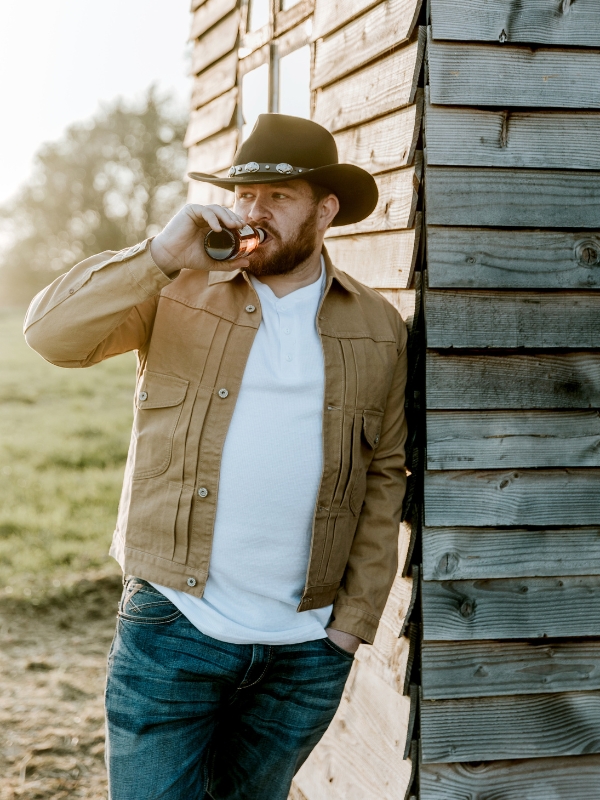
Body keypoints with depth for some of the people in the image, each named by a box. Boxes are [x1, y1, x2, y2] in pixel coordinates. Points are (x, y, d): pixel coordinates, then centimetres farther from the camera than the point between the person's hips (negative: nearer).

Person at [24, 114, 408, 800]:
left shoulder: (379, 330, 6)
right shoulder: (179, 292, 0)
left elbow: (384, 478, 8)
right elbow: (52, 334, -11)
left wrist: (355, 619, 2)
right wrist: (164, 254, -21)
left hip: (308, 650, 2)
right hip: (172, 631, -2)